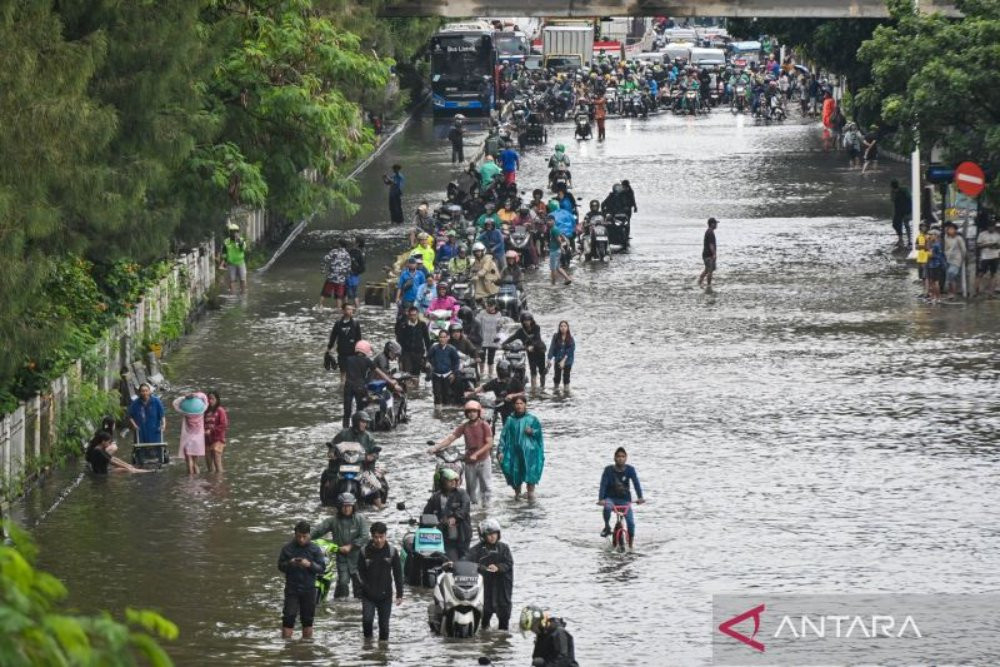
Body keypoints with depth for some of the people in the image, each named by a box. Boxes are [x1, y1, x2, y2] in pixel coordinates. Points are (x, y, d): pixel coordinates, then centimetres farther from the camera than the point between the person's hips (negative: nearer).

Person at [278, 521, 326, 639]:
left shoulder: (315, 549, -1)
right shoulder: (287, 548, 0)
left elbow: (322, 568, -3)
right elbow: (280, 566, 4)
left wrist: (310, 565, -21)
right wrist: (290, 564, -17)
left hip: (309, 589, 1)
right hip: (292, 589, -1)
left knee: (307, 619, 9)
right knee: (288, 617, -7)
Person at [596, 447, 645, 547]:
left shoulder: (630, 470, -8)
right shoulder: (609, 470, -11)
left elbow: (636, 483, -16)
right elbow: (603, 485, -18)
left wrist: (640, 497, -31)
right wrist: (601, 499, -32)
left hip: (624, 499, 1)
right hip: (610, 498, -1)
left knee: (631, 522, -13)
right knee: (607, 507, -37)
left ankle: (630, 546, 3)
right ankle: (607, 527, -11)